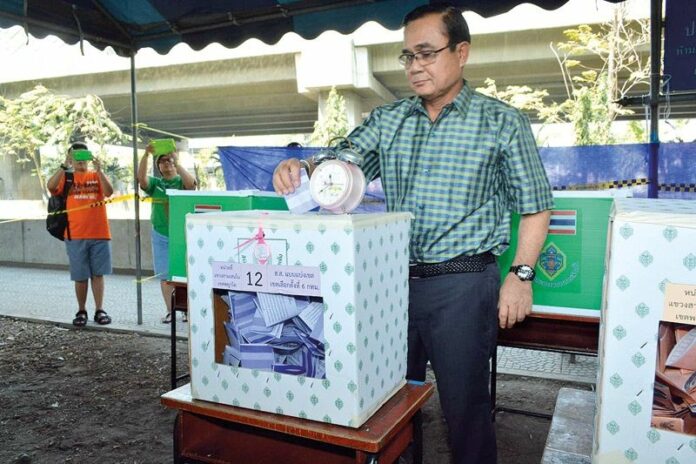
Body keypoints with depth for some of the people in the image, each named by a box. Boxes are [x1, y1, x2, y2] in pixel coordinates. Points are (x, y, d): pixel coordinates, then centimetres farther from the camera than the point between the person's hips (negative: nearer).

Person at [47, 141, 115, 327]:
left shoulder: (96, 176, 8)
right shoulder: (66, 177, 7)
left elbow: (109, 192, -9)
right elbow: (51, 186, -13)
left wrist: (98, 169, -16)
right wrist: (65, 166, -18)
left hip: (99, 233, 0)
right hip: (75, 235, 0)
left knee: (98, 274, 5)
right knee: (80, 276, 5)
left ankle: (99, 310, 12)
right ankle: (81, 311, 18)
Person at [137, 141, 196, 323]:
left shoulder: (181, 181, 3)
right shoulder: (155, 183, 9)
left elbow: (191, 183, -21)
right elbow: (141, 178, -10)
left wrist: (176, 162, -27)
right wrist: (146, 155, -22)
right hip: (161, 235, 3)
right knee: (165, 275, 3)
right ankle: (170, 311, 11)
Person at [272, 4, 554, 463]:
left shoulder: (503, 122, 0)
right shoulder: (387, 119, 10)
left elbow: (535, 206, 2)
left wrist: (521, 274, -7)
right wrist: (301, 170, -16)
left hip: (463, 284, -3)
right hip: (394, 280, 4)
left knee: (465, 408, 7)